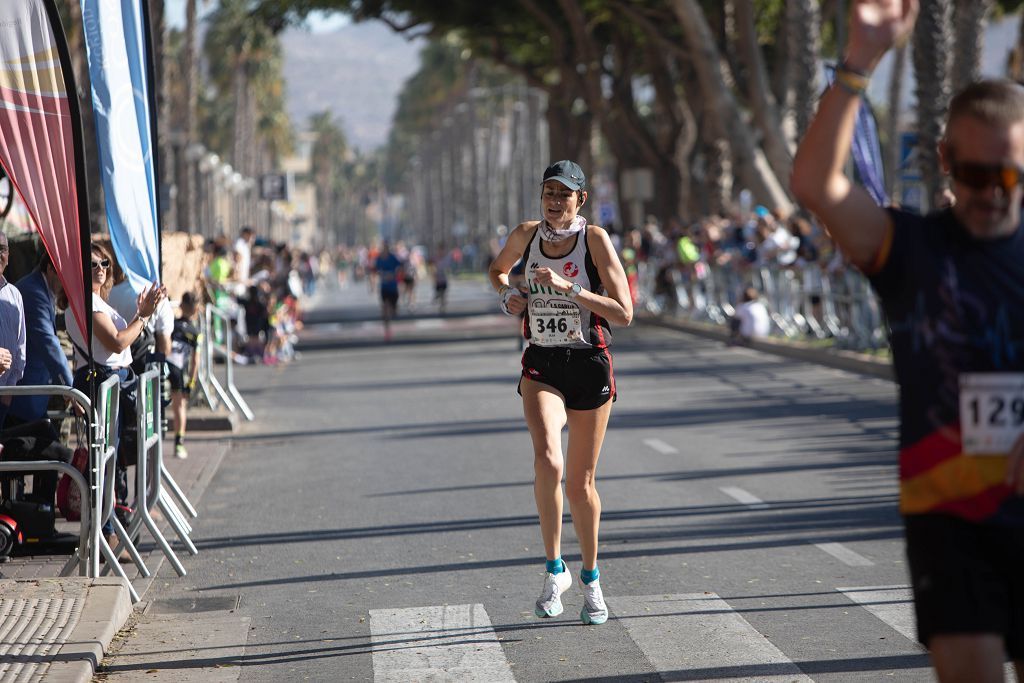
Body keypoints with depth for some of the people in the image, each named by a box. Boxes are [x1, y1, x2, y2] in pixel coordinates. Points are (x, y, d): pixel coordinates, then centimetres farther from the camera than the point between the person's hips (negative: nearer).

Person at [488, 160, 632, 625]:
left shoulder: (595, 239, -9)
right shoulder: (526, 235, 1)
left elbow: (624, 313, -15)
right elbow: (497, 269, 24)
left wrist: (568, 288, -23)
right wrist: (507, 293, 2)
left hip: (590, 365, -1)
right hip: (542, 365, 1)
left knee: (581, 482, 7)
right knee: (547, 461, -25)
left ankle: (590, 579, 29)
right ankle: (554, 569, -10)